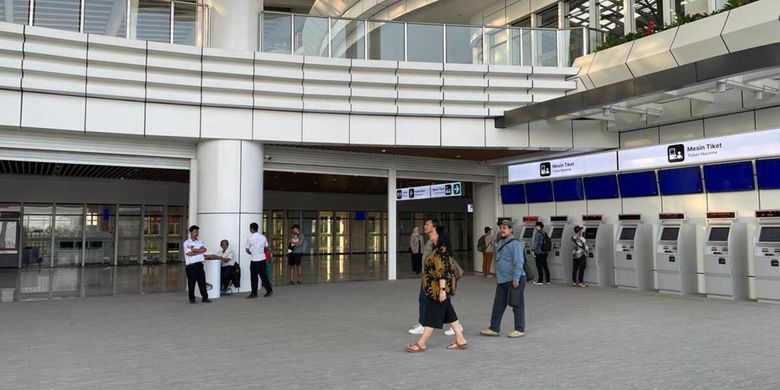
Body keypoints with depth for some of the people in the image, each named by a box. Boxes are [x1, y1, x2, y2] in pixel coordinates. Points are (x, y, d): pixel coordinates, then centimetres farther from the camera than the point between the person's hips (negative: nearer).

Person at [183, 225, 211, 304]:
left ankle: (205, 297, 8)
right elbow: (190, 253, -15)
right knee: (191, 282, 3)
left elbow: (204, 249, -3)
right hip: (191, 265, -5)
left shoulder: (200, 242, 14)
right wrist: (200, 251, -6)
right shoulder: (186, 243, -3)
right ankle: (192, 298, 13)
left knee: (202, 281, 4)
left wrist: (194, 249, -13)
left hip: (199, 264, 5)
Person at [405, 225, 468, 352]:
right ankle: (460, 340, 18)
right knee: (449, 313, 13)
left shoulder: (441, 251, -19)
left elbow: (442, 271, -25)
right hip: (436, 288, 10)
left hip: (438, 288, -10)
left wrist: (442, 289, -27)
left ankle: (421, 344, 5)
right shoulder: (439, 249, 13)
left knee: (432, 315, -3)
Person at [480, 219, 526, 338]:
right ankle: (494, 329, 17)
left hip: (514, 280, -8)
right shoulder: (499, 243, 13)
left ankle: (520, 330, 14)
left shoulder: (515, 244, -13)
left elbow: (518, 262, -18)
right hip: (501, 280, 8)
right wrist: (497, 276, 21)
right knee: (498, 305, 10)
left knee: (517, 305, 3)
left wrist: (516, 278, -22)